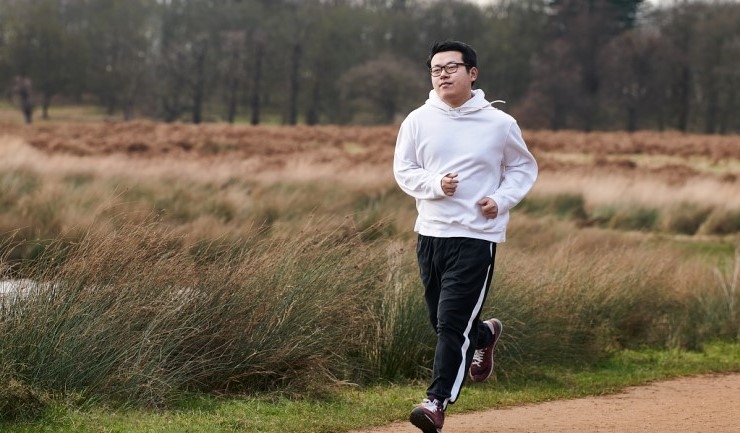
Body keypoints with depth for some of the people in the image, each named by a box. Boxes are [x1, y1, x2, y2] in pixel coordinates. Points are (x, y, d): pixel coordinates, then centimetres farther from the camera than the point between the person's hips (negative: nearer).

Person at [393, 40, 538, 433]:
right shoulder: (418, 121, 1)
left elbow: (524, 168, 9)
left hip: (477, 237, -4)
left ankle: (438, 401, -8)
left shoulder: (500, 124, -3)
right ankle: (484, 335, 47)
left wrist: (501, 200, -8)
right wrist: (435, 184, -14)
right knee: (441, 320, 15)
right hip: (430, 233, 4)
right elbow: (403, 170, 6)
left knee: (452, 323, -12)